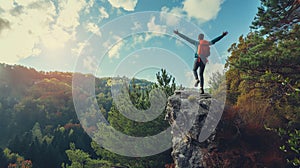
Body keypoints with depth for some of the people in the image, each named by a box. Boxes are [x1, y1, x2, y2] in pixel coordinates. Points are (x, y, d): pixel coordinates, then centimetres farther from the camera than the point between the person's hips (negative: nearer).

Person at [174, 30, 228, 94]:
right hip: (204, 60, 3)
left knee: (194, 70, 25)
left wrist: (178, 33, 2)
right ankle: (202, 88, 2)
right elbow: (215, 40, 17)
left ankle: (197, 80, -3)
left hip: (198, 59, -3)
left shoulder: (196, 42, -1)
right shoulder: (207, 43, 8)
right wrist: (223, 35, 30)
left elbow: (186, 38, -1)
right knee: (201, 74, 12)